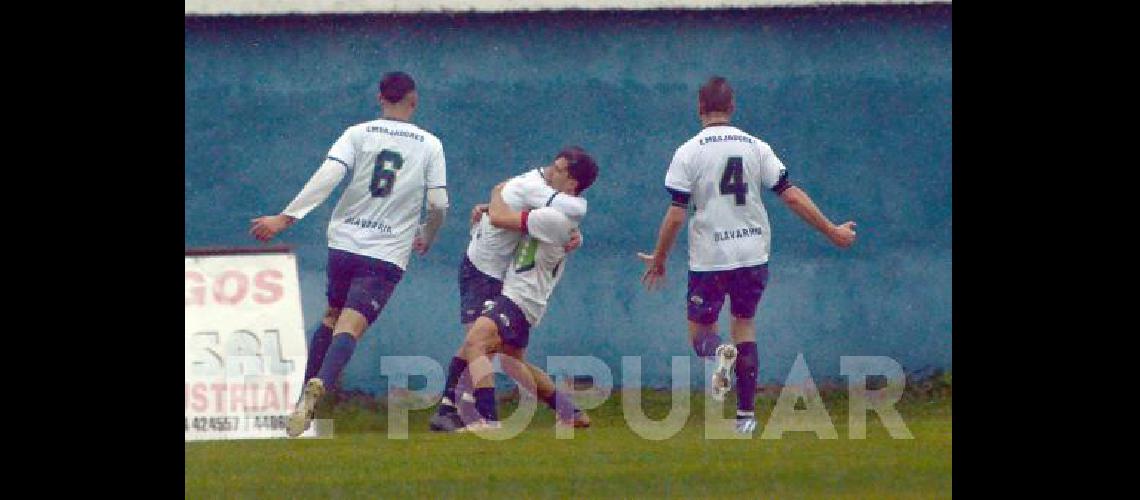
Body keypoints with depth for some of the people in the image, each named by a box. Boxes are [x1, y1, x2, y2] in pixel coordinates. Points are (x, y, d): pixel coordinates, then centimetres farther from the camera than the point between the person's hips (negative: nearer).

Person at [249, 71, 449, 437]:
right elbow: (439, 204, 0)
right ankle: (318, 387, -39)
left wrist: (285, 218, -16)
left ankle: (305, 399, 18)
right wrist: (426, 239, 22)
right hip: (387, 256, -2)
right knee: (350, 328, -12)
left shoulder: (358, 134, 3)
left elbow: (327, 177, -12)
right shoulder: (429, 145, 3)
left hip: (344, 243, 2)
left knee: (332, 317, 22)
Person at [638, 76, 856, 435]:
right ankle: (746, 414, 9)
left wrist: (659, 260, 6)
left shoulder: (689, 152, -5)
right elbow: (792, 196, 0)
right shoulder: (755, 147, 2)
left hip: (709, 257, -3)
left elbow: (675, 215, -8)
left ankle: (719, 352, -28)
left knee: (700, 331, 10)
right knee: (744, 325, 16)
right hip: (753, 254, 3)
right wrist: (832, 232, 9)